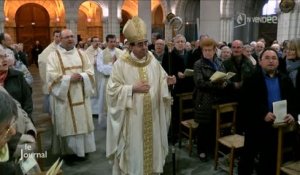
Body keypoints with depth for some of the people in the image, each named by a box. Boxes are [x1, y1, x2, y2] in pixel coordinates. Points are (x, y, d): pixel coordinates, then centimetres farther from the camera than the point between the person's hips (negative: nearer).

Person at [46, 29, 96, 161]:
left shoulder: (81, 54, 9)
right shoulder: (54, 56, -2)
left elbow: (90, 72, 5)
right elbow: (52, 76, -12)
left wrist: (81, 76, -15)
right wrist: (69, 78, -20)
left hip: (81, 96, 4)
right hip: (64, 97, -3)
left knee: (82, 122, 8)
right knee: (66, 124, 2)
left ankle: (81, 149, 22)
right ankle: (68, 152, 16)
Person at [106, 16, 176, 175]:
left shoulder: (153, 62, 3)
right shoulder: (121, 64, -9)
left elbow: (161, 83, 7)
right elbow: (112, 90, -11)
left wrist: (167, 81, -15)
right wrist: (133, 88, -22)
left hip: (151, 116, 4)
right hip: (131, 118, -4)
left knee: (151, 147, 16)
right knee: (133, 151, 7)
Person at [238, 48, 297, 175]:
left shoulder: (285, 80, 9)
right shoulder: (251, 79, -6)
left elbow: (293, 101, 10)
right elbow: (244, 103, -13)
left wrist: (291, 114, -10)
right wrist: (263, 114, -23)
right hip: (256, 127, -4)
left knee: (270, 159, 16)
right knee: (248, 157, 10)